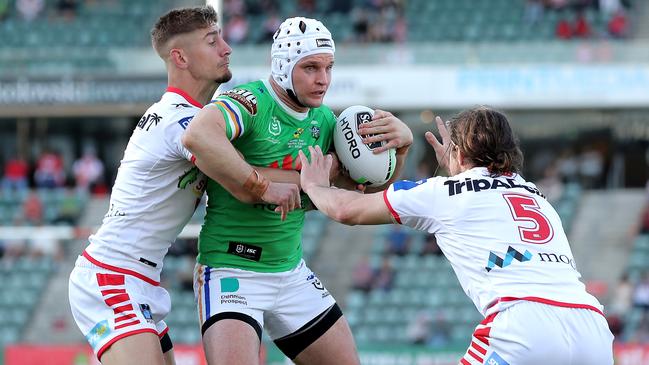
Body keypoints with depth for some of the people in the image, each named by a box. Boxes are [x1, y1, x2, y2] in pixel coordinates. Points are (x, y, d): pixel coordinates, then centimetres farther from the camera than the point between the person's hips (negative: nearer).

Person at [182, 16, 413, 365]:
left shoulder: (323, 120, 7)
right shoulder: (250, 102, -17)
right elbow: (198, 135, -39)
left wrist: (400, 143, -4)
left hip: (291, 272, 8)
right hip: (231, 270, -8)